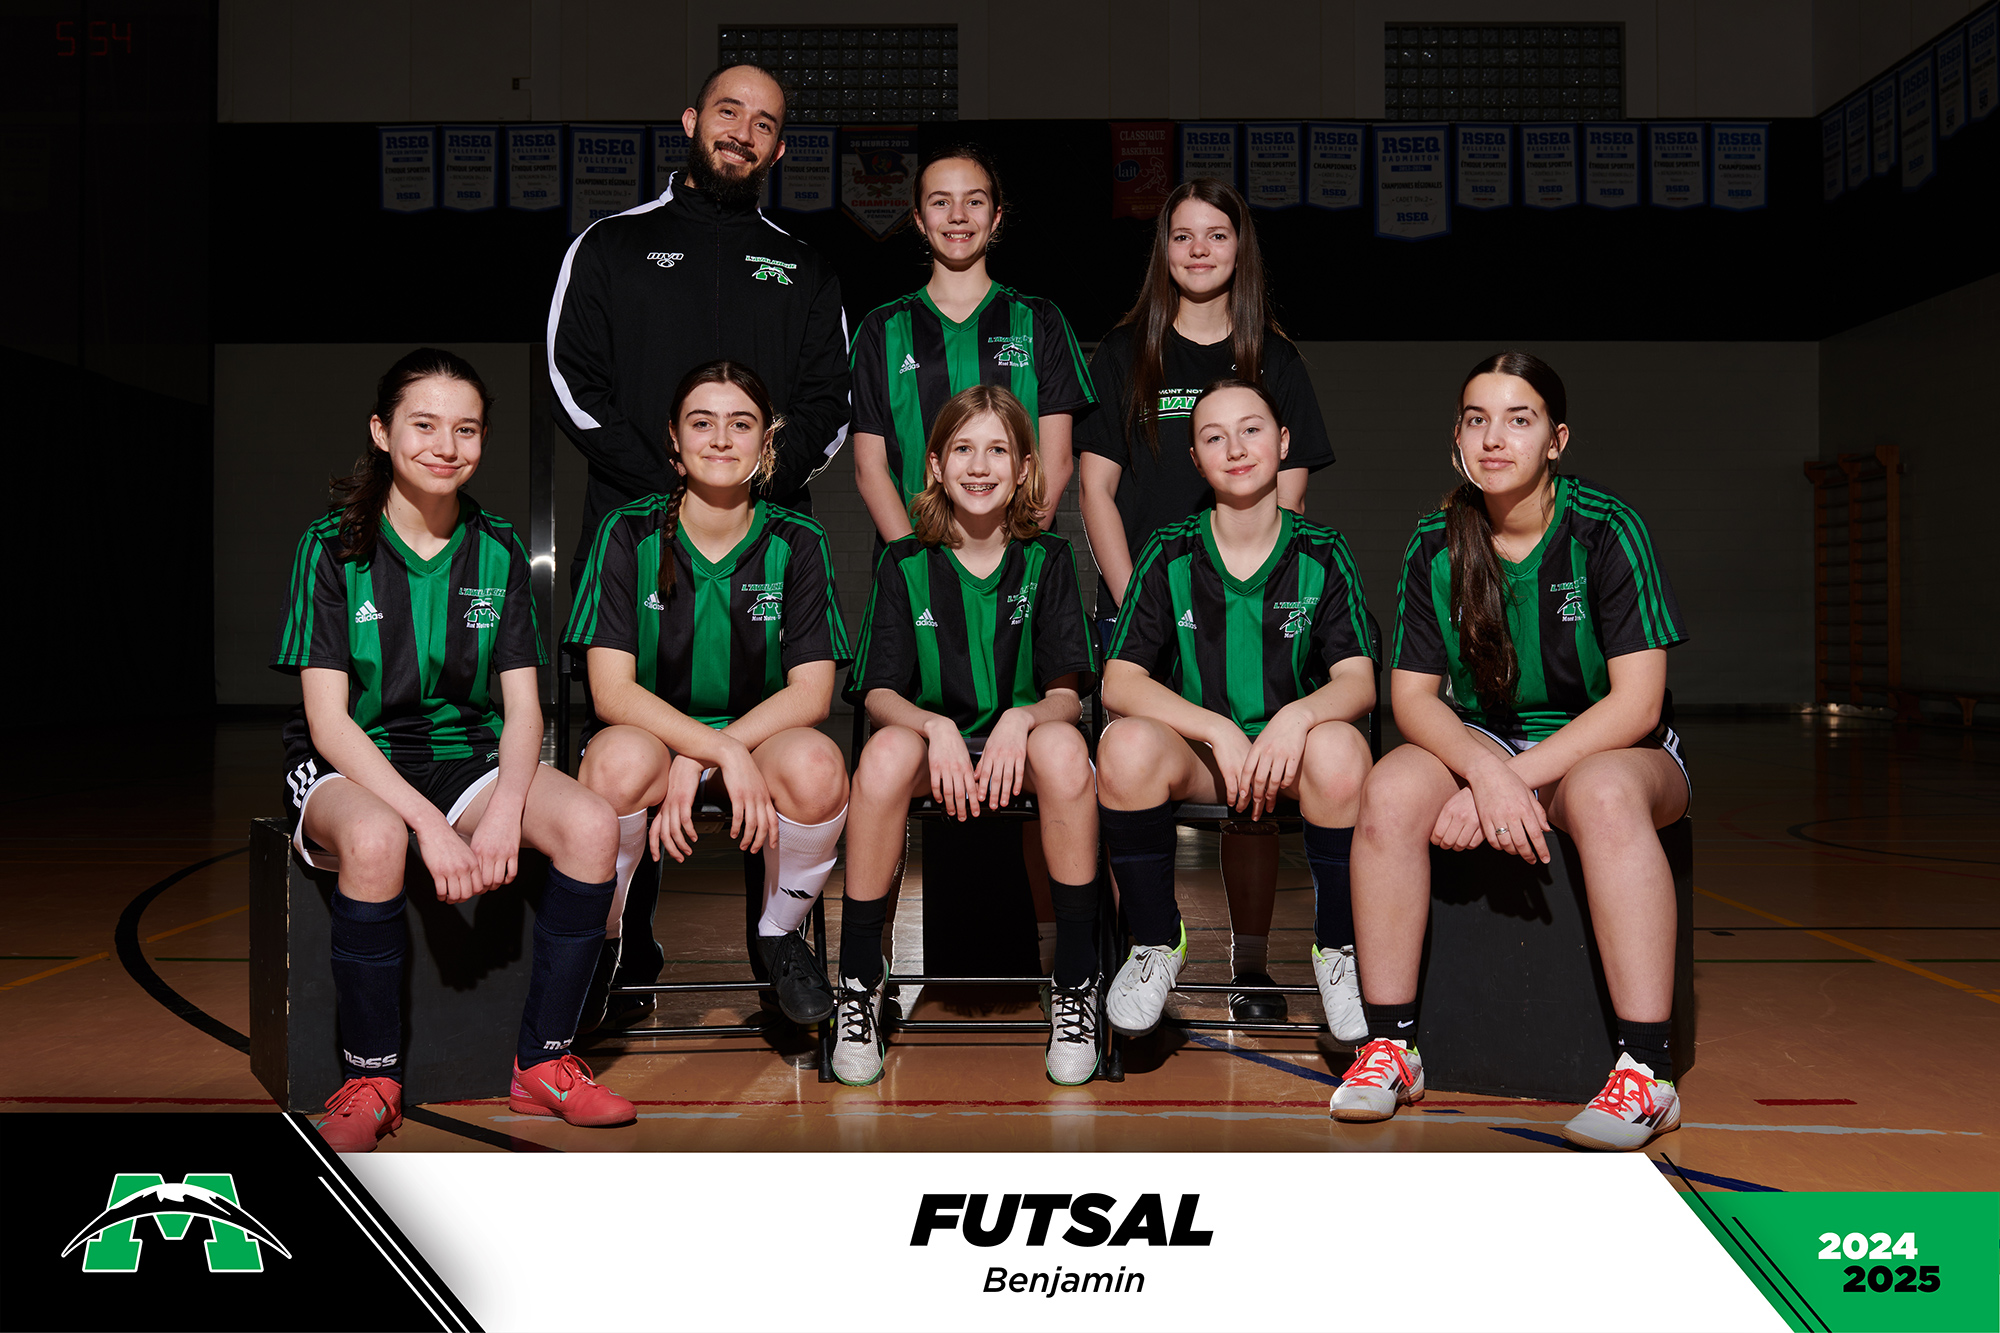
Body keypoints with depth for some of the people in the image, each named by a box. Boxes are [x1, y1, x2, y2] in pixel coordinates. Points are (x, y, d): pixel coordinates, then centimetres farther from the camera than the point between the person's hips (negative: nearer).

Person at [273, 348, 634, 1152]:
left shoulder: (498, 551, 4)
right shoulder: (332, 547, -6)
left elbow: (522, 705, -1)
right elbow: (328, 719, -14)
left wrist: (506, 811, -22)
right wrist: (430, 824, -26)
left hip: (466, 758, 4)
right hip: (345, 769, -3)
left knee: (592, 825, -25)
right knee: (375, 840, -38)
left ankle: (543, 1064, -10)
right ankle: (370, 1082, -16)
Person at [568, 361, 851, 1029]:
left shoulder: (797, 543, -2)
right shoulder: (629, 535, -5)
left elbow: (811, 692, -8)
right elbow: (611, 690, -13)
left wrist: (698, 762, -20)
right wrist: (725, 753, -26)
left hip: (761, 736, 1)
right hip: (650, 732, -1)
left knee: (816, 766, -33)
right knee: (621, 760, -37)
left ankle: (780, 932, -3)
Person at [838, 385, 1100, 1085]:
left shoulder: (1047, 561, 3)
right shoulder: (905, 565, 3)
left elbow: (1066, 693, -3)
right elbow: (879, 693, -3)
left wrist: (1021, 719, -26)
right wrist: (936, 727, -25)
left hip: (1018, 747, 0)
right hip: (931, 739, 0)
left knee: (1062, 746, -34)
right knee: (887, 750, -34)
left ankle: (1076, 984, -22)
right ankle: (859, 981, -19)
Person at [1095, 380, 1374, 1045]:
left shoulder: (1322, 553, 1)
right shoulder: (1170, 555, 0)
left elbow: (1358, 680, -6)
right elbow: (1120, 681, -7)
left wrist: (1297, 718, -29)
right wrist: (1219, 731, -21)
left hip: (1292, 748, 0)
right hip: (1194, 746, 0)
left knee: (1339, 748, -35)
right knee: (1127, 744, -33)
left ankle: (1337, 948, -11)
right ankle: (1156, 942, -9)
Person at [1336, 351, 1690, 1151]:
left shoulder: (1606, 530, -12)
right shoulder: (1436, 546, -3)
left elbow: (1636, 702, -17)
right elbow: (1412, 696, -6)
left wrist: (1516, 780, -25)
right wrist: (1485, 771, -27)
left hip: (1611, 747, -3)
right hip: (1480, 743, 3)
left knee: (1604, 795, -38)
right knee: (1391, 789, -27)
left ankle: (1647, 1072, -33)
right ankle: (1389, 1047, -18)